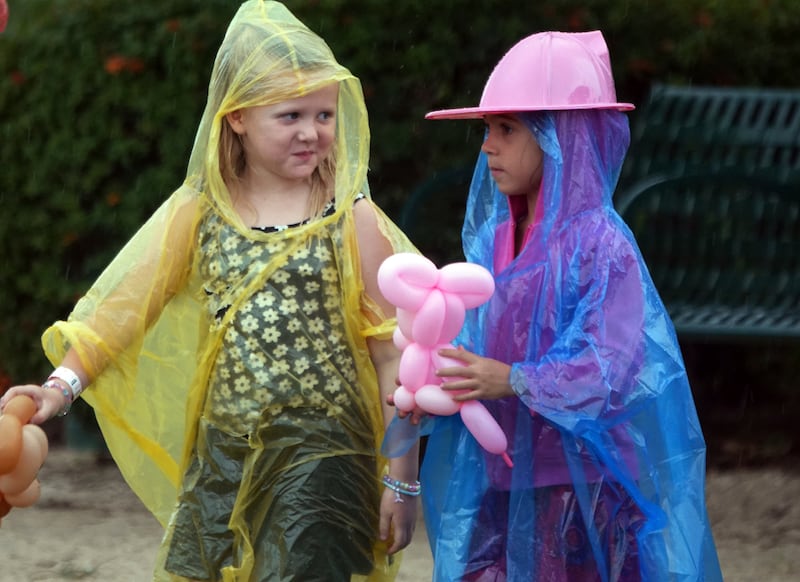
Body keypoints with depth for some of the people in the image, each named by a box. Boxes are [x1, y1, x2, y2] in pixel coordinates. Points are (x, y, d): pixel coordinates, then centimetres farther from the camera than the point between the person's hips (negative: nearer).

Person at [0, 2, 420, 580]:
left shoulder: (352, 220, -2)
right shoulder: (200, 213, 7)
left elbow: (391, 357, -2)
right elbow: (126, 305, 2)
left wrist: (402, 480, -3)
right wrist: (64, 384, -14)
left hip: (321, 461, -3)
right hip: (218, 461, 4)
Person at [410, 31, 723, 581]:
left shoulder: (599, 245, -13)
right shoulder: (494, 241, 8)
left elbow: (611, 365, -20)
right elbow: (475, 347, 11)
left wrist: (512, 382, -28)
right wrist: (432, 388, -9)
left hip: (581, 481, -6)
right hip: (505, 480, 6)